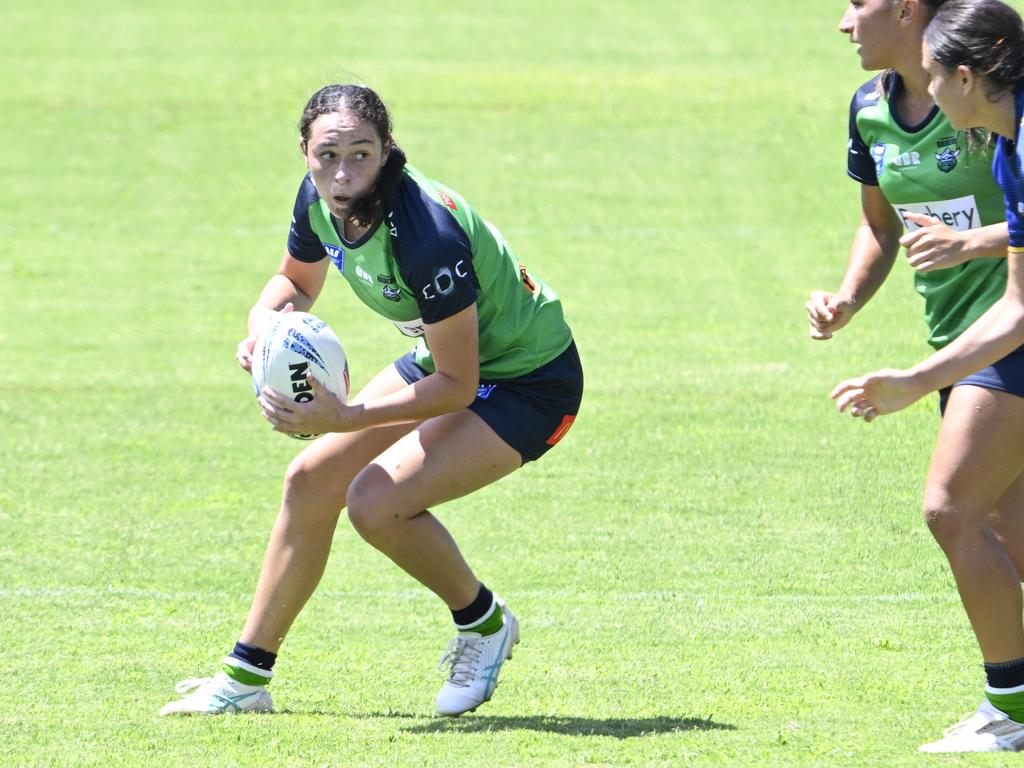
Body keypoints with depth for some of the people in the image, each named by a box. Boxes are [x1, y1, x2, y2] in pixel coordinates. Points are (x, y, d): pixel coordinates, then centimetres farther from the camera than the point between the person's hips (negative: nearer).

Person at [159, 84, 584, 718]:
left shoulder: (428, 237, -35)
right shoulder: (320, 200, -11)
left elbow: (458, 384, -29)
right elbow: (297, 279, 11)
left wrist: (344, 419, -33)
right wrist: (265, 321, -12)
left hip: (530, 384, -9)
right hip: (443, 359, 9)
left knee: (377, 502, -22)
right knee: (312, 480, 5)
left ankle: (483, 623, 5)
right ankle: (247, 676, 17)